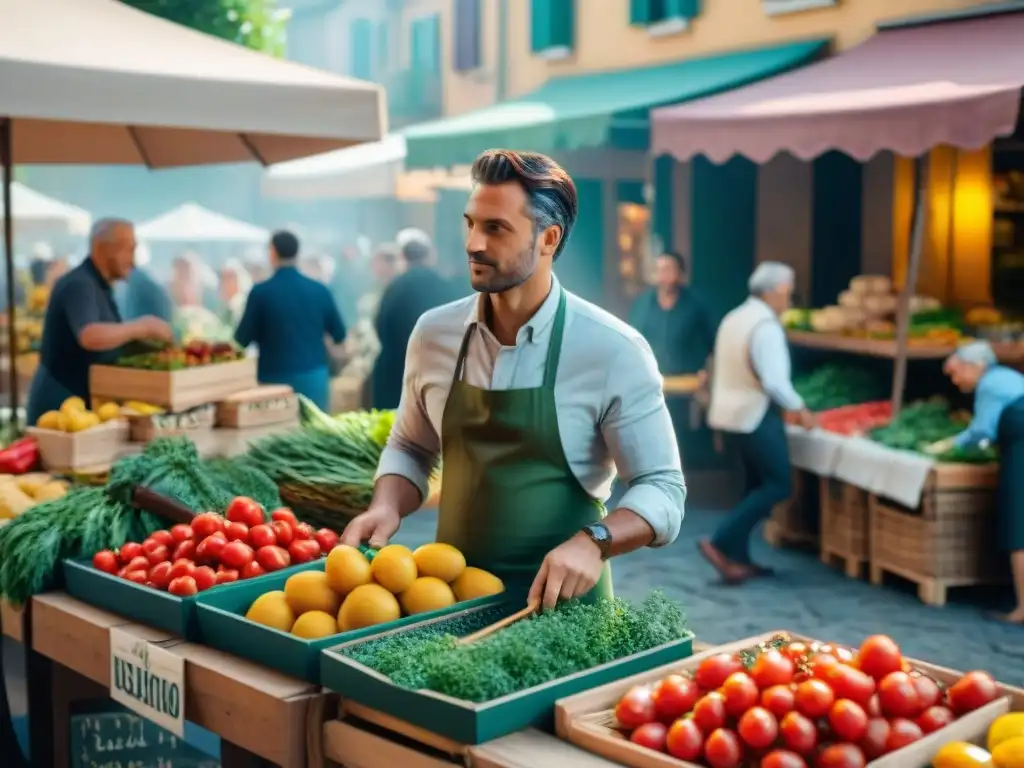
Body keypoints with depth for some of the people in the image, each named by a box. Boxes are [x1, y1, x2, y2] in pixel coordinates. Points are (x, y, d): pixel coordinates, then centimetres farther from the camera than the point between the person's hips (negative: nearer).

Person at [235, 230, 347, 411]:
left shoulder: (260, 292, -8)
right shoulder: (319, 290, 0)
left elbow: (242, 340, -3)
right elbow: (339, 335, 9)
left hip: (275, 379, -2)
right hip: (314, 377, 3)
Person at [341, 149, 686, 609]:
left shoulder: (613, 351, -13)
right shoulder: (433, 333, -1)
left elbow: (662, 487, -11)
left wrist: (593, 541, -27)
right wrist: (386, 507, -5)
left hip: (561, 600, -3)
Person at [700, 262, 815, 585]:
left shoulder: (733, 319, 11)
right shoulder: (766, 325, -17)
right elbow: (774, 380, -24)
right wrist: (799, 409, -10)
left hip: (729, 413, 10)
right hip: (755, 417, -9)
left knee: (756, 483, 16)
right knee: (778, 485, -2)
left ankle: (738, 558, 15)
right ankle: (721, 543, -8)